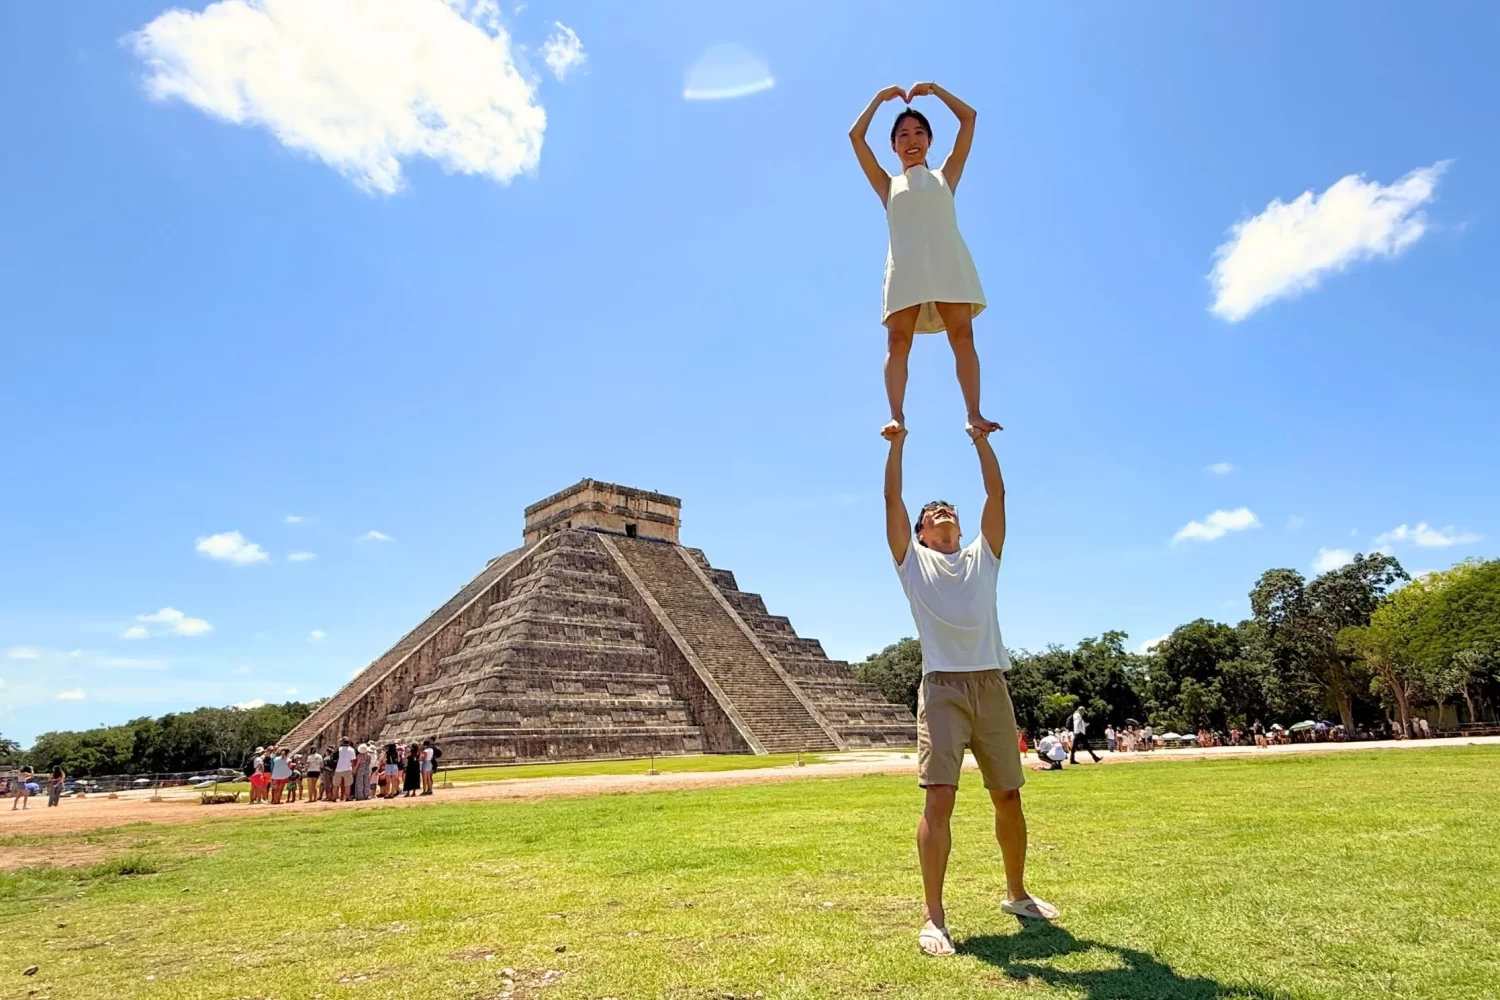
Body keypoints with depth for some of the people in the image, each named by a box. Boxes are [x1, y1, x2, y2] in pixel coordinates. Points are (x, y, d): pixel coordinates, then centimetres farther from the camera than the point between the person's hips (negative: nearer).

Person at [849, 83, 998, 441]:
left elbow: (969, 118, 26)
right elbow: (856, 136, 22)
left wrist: (933, 89, 30)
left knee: (962, 334, -12)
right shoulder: (888, 185, 24)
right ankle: (897, 416, -24)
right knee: (898, 339, -16)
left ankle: (974, 415, -19)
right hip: (906, 263, 0)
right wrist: (881, 97, 29)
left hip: (948, 260, 0)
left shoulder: (945, 176, 26)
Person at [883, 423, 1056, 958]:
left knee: (1008, 796, 12)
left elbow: (996, 493, 13)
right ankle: (934, 918, -5)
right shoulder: (913, 560, 11)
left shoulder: (983, 555, 18)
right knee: (939, 799, -12)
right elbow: (892, 499, 4)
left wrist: (981, 441, 12)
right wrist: (897, 444, 6)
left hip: (991, 686, 4)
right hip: (942, 688, -3)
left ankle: (1017, 893, 31)